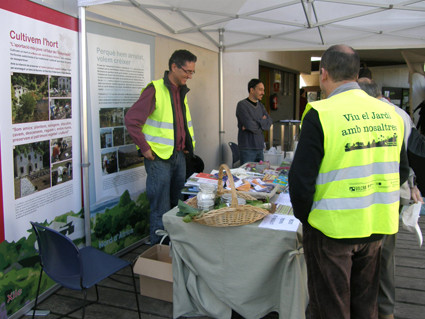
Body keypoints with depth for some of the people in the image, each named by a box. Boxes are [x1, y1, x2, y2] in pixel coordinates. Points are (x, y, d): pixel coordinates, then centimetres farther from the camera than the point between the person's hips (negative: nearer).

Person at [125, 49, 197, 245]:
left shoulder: (182, 91, 13)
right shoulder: (155, 90, -13)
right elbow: (131, 120, -15)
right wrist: (145, 148, -15)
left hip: (179, 156, 8)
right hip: (159, 158, -8)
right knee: (161, 210, -1)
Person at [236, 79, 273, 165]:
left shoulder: (260, 105, 14)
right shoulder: (242, 105, -8)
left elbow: (269, 122, 2)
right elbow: (250, 125, -18)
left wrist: (256, 123, -13)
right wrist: (262, 122, 0)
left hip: (260, 148, 7)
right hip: (247, 149, -7)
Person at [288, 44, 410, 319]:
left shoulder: (320, 114, -17)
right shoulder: (389, 113, 2)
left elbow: (301, 179, -19)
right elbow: (402, 172, 10)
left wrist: (304, 216, -2)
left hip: (332, 229, -5)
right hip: (376, 227, 6)